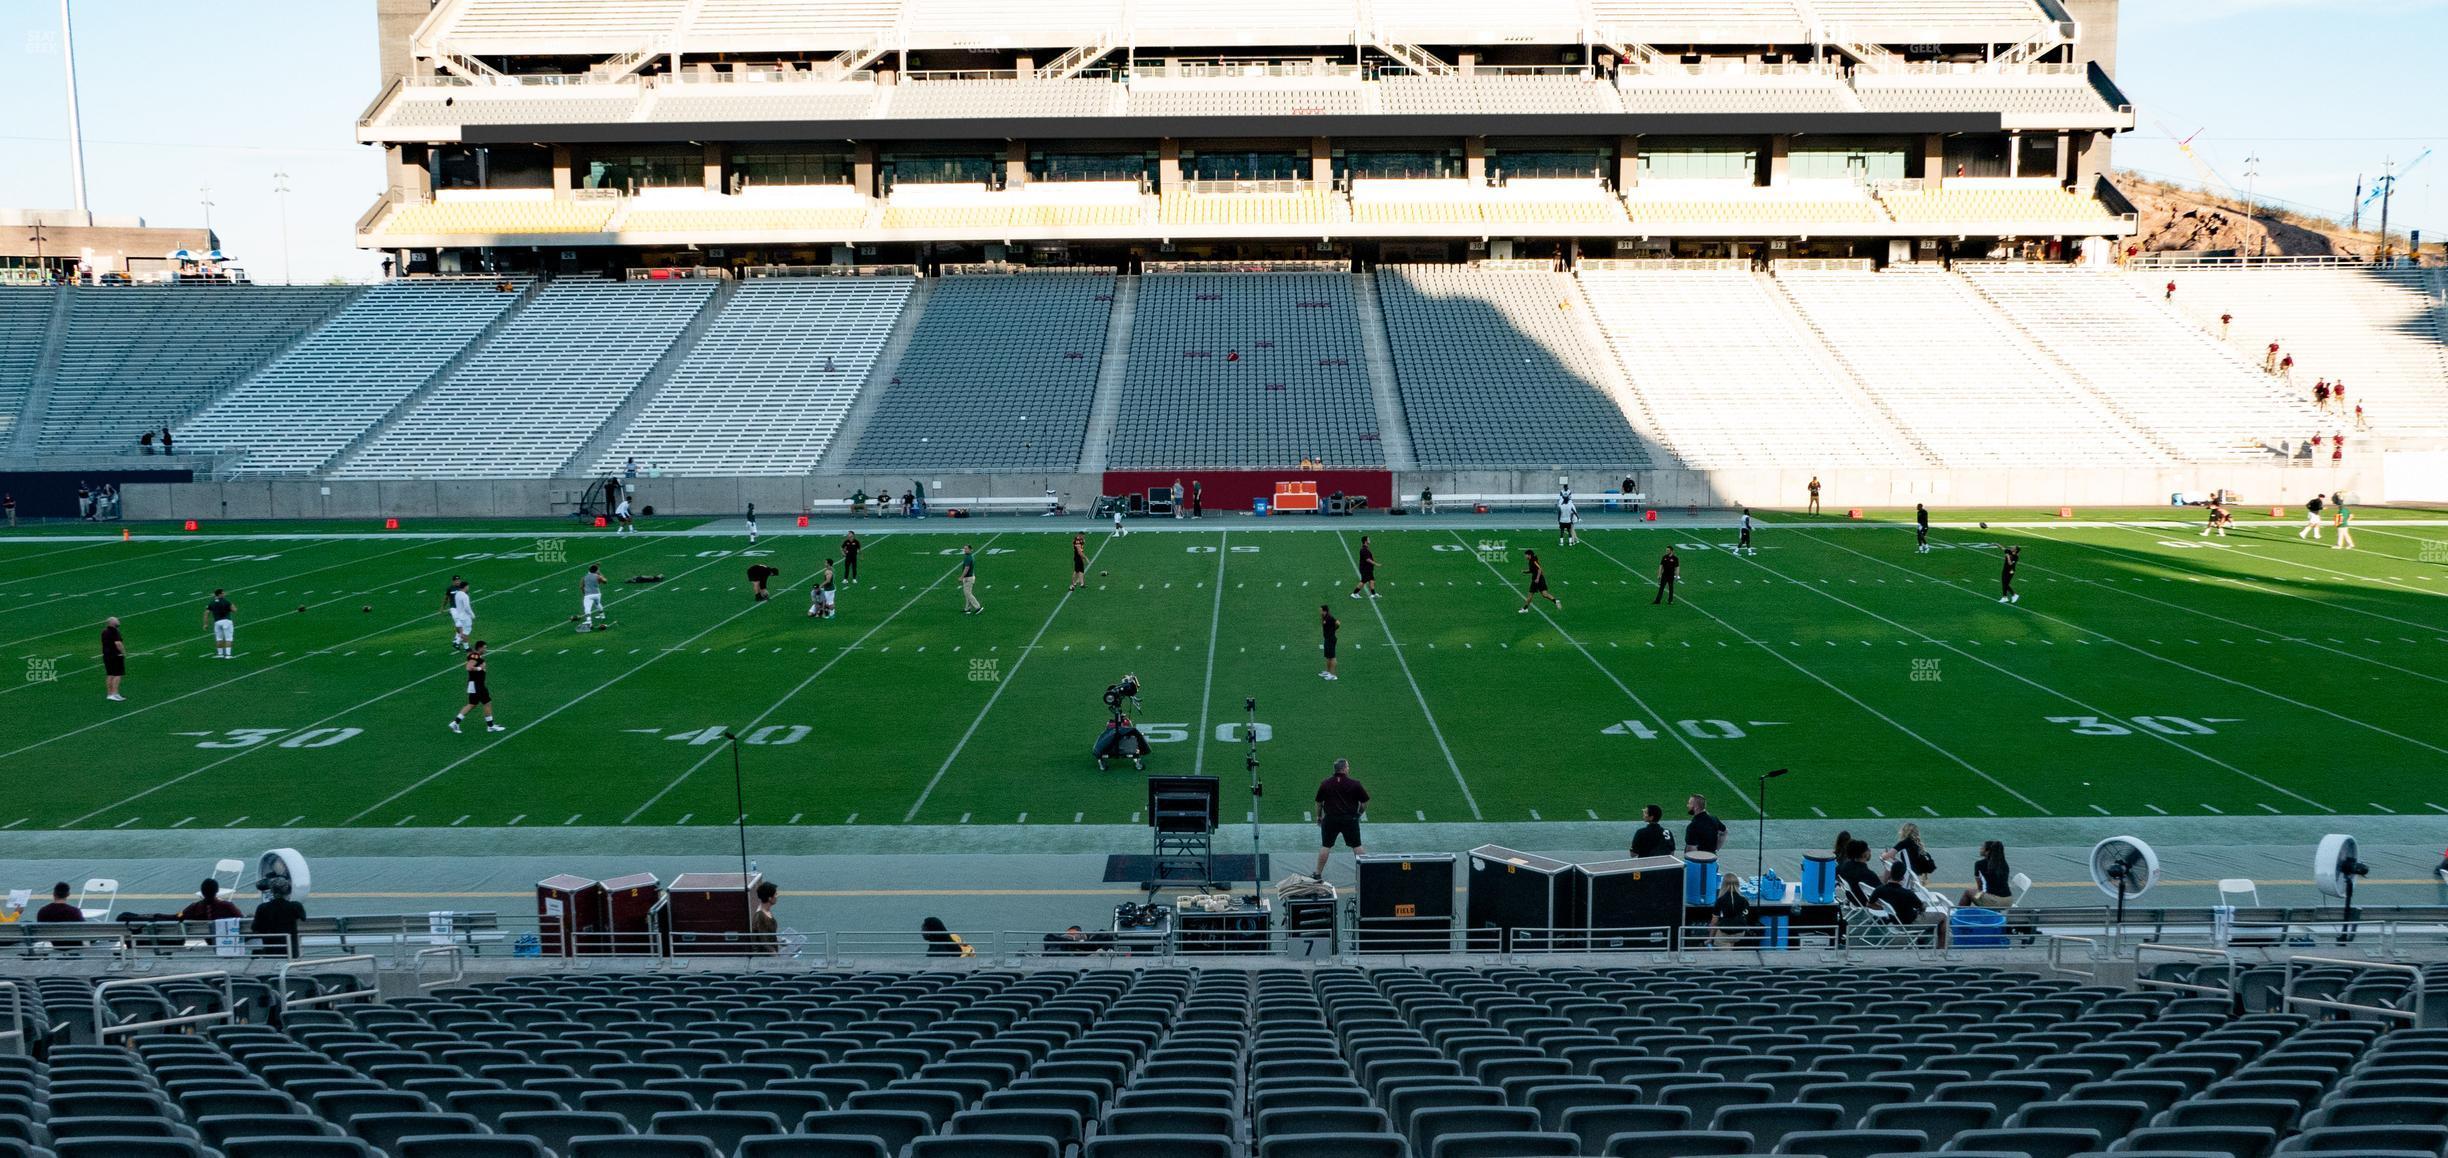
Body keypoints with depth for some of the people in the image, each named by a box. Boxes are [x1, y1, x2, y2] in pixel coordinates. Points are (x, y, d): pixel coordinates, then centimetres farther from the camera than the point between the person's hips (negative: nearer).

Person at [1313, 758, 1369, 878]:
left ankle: (1318, 874, 13)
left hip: (1330, 819, 1)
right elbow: (1365, 802, 0)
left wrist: (1319, 816, 20)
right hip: (1350, 819, -1)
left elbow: (1319, 802, 5)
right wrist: (1359, 814, 16)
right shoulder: (1354, 784, -6)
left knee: (1325, 846, 9)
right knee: (1357, 846, 9)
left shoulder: (1325, 784, -2)